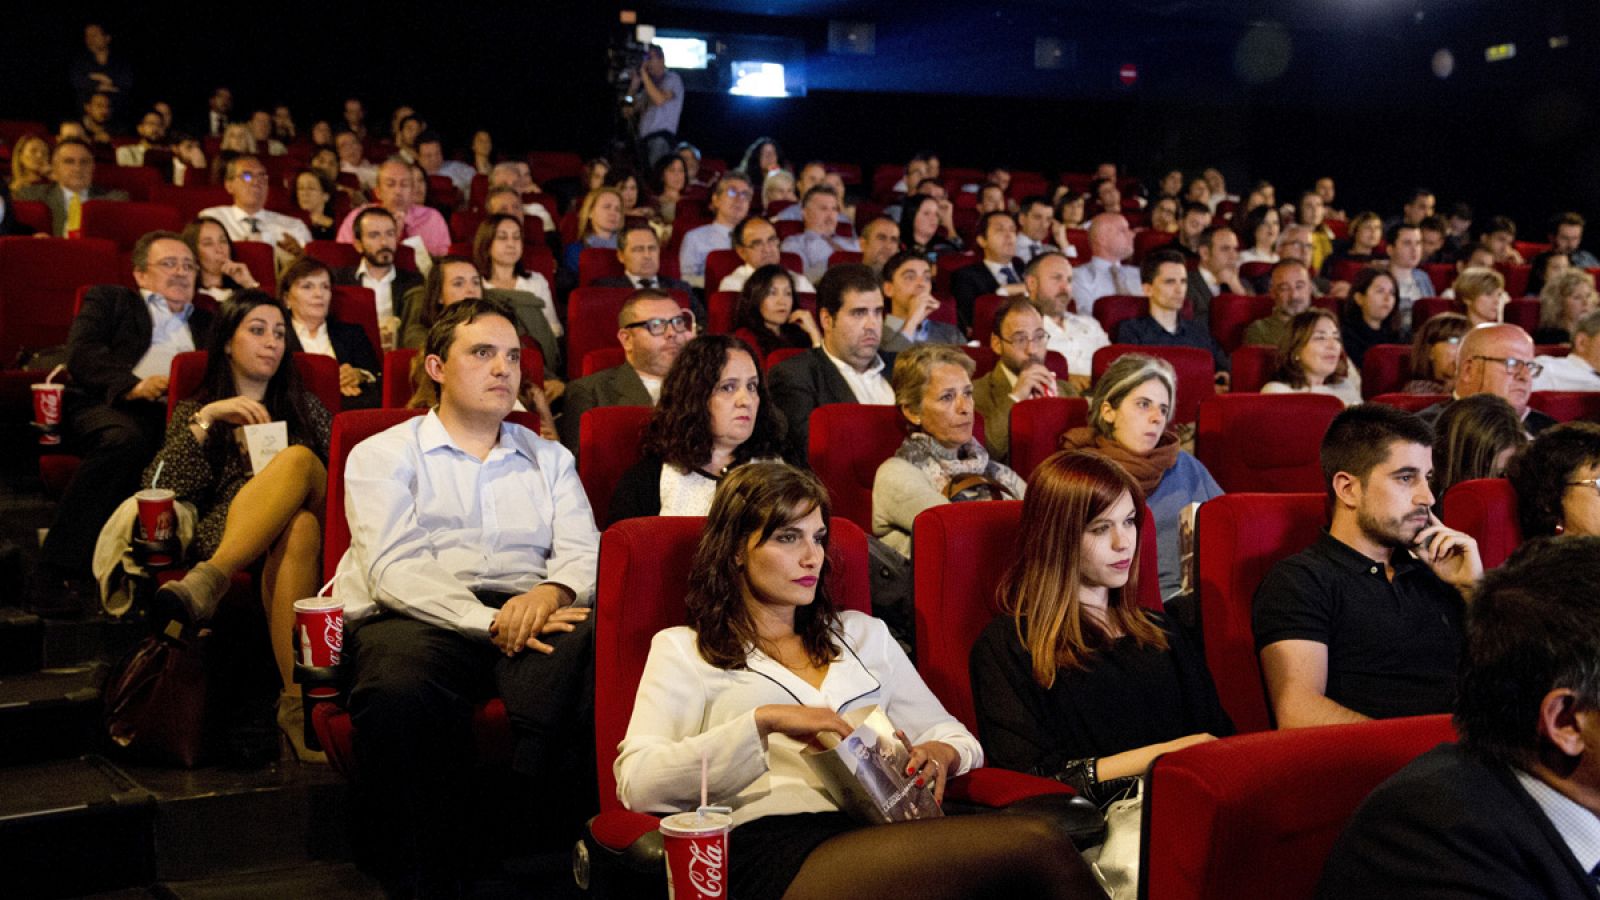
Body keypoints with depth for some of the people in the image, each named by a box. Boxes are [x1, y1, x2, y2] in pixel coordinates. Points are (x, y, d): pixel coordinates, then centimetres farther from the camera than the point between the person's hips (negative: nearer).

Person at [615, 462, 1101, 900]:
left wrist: (941, 753, 4)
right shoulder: (684, 651, 16)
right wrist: (763, 722, -10)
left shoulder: (862, 634, 30)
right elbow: (638, 784, 1)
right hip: (778, 845, -5)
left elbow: (952, 735, 31)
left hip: (885, 831, 5)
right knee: (1035, 846, -31)